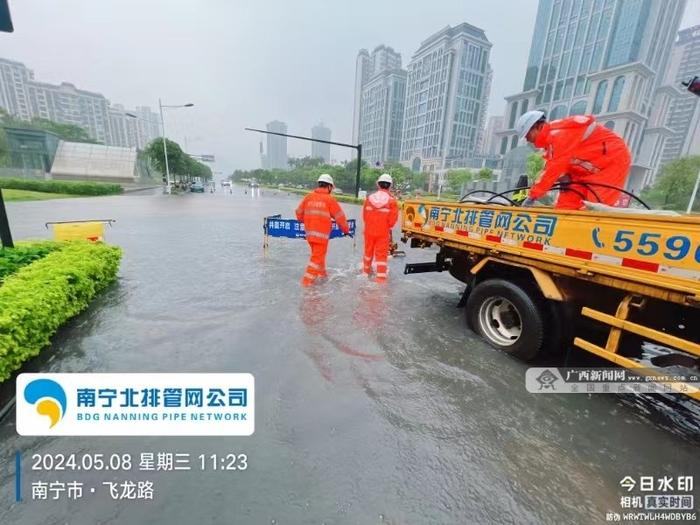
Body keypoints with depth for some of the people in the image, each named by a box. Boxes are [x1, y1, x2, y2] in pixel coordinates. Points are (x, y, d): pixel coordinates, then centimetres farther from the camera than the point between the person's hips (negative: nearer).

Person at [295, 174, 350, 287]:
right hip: (321, 234, -6)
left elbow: (299, 213, 12)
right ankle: (307, 280, 1)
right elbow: (340, 217, -1)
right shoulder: (330, 199, -6)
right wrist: (346, 230, 12)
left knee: (317, 254, 23)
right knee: (317, 257, 2)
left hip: (309, 232, 6)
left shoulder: (308, 196, 6)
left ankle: (322, 274, 38)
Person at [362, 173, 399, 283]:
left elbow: (364, 215, 4)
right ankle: (381, 277, 0)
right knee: (381, 253, 2)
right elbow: (393, 218, -11)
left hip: (369, 230, 3)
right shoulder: (391, 200, -11)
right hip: (383, 232, -3)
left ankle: (366, 271, 37)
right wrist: (388, 226, 8)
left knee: (368, 250, 19)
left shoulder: (369, 198, -1)